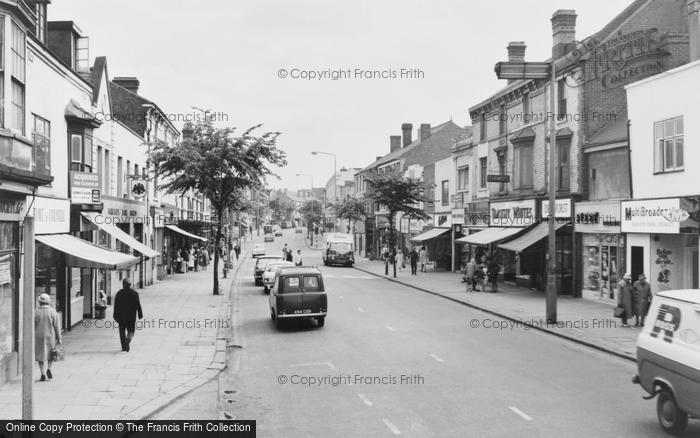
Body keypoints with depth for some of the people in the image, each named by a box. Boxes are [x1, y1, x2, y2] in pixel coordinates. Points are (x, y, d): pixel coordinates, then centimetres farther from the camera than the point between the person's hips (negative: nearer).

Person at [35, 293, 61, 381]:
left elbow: (33, 326, -1)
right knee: (52, 353, 18)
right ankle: (49, 369, -2)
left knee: (40, 354, 10)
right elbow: (56, 326, -6)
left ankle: (43, 374, 5)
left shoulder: (36, 312, -5)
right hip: (50, 336, 0)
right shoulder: (53, 312, -7)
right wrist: (59, 338, -1)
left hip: (39, 337, 0)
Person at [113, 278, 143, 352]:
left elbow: (116, 305, -1)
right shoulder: (134, 293, -4)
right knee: (131, 331, 7)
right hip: (132, 316, -1)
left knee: (122, 331, 11)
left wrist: (115, 316, 6)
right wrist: (140, 315, 3)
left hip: (121, 316, 1)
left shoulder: (119, 293, -2)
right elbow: (138, 305, -4)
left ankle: (124, 346, 10)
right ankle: (127, 341, -21)